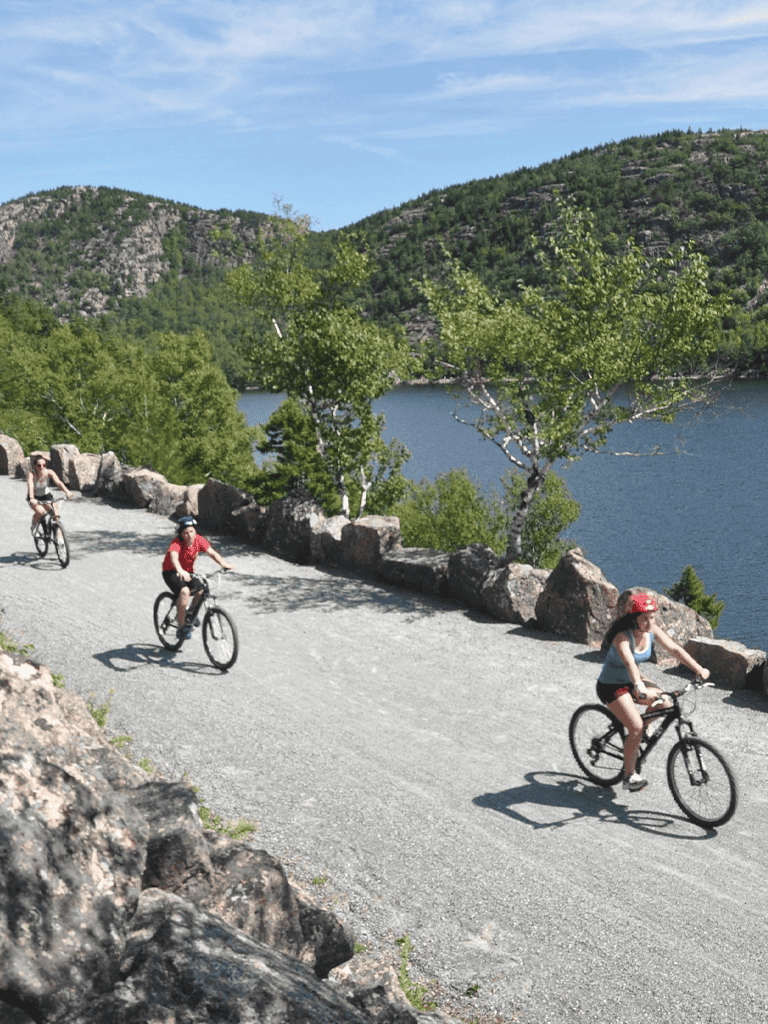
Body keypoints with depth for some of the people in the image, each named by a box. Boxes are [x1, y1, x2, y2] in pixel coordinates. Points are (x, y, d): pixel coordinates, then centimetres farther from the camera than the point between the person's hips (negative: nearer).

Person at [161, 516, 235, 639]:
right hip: (171, 572, -6)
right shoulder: (177, 542, -27)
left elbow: (212, 552, -19)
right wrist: (181, 571, -64)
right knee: (184, 591, -30)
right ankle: (182, 628, -23)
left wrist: (223, 563, -36)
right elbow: (173, 557, -44)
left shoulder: (199, 540, -12)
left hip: (188, 571, 6)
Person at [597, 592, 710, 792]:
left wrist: (699, 669, -19)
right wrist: (640, 688, -61)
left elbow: (674, 649, -8)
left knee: (665, 703, -10)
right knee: (636, 727, -21)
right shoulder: (622, 637, -29)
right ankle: (629, 776, -4)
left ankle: (637, 735, 14)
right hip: (611, 687, -7)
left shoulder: (652, 630, -8)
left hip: (631, 683, 7)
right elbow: (630, 663, -45)